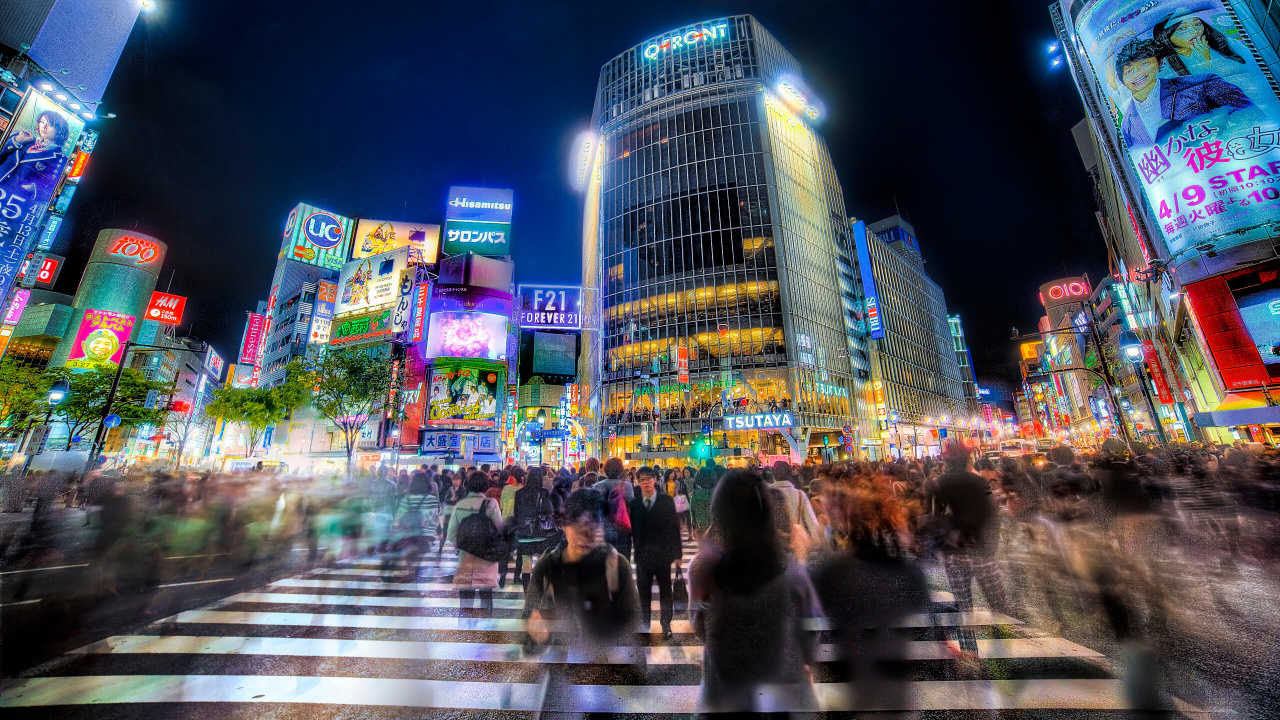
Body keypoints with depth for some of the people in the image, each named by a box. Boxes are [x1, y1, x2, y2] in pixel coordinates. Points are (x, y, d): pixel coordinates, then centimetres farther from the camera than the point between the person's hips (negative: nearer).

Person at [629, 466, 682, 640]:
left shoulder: (667, 501, -5)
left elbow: (675, 528, -5)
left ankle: (666, 624, 30)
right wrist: (635, 550, -4)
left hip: (663, 554, -1)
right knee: (643, 592, 13)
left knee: (665, 590, 13)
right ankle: (645, 625, 30)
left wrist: (677, 553, -6)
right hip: (642, 555, 1)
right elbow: (632, 529, 0)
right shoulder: (634, 503, -1)